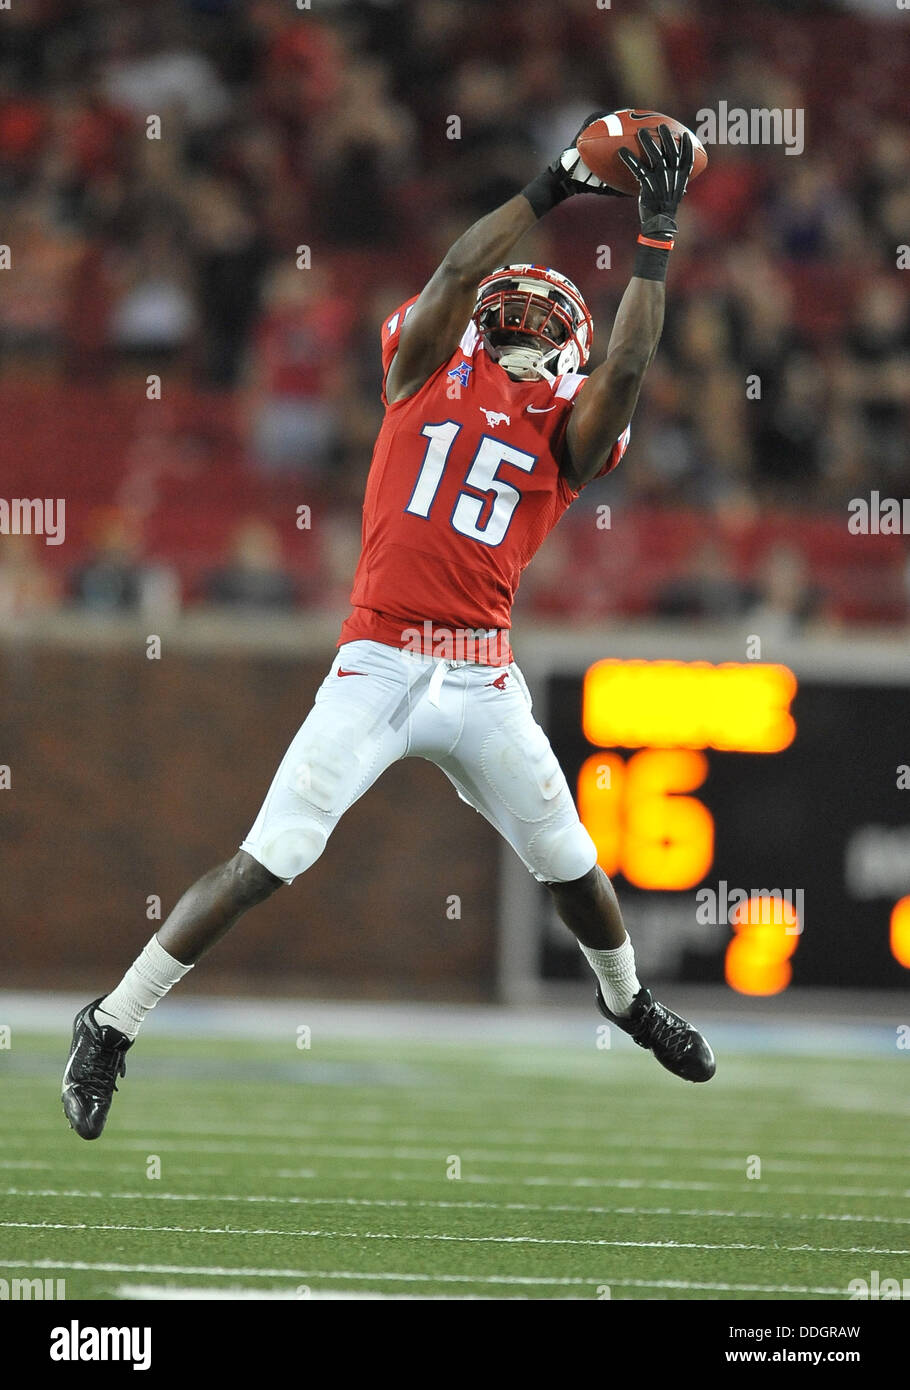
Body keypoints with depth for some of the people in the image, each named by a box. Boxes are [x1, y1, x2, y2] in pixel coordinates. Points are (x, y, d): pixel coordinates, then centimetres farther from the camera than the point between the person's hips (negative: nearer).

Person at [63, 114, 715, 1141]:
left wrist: (656, 237, -8)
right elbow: (455, 273, -6)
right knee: (265, 864, -11)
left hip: (483, 681, 3)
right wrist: (552, 187, -8)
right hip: (379, 664, -3)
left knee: (570, 864, 12)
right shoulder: (428, 370, 9)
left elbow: (627, 368, -7)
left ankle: (626, 1000, 43)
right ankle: (111, 1028, -4)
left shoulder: (569, 433, 10)